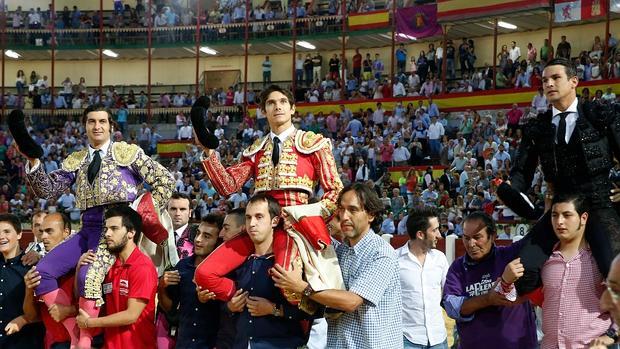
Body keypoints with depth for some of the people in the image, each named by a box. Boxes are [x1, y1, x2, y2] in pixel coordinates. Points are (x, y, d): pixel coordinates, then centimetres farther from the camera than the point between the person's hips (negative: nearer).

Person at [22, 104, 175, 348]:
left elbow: (165, 181, 6)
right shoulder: (75, 161, 19)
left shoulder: (128, 152, 9)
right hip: (88, 228, 6)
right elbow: (48, 190, 12)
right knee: (42, 272, -9)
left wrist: (147, 214, -3)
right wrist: (34, 163, -3)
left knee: (88, 275, -30)